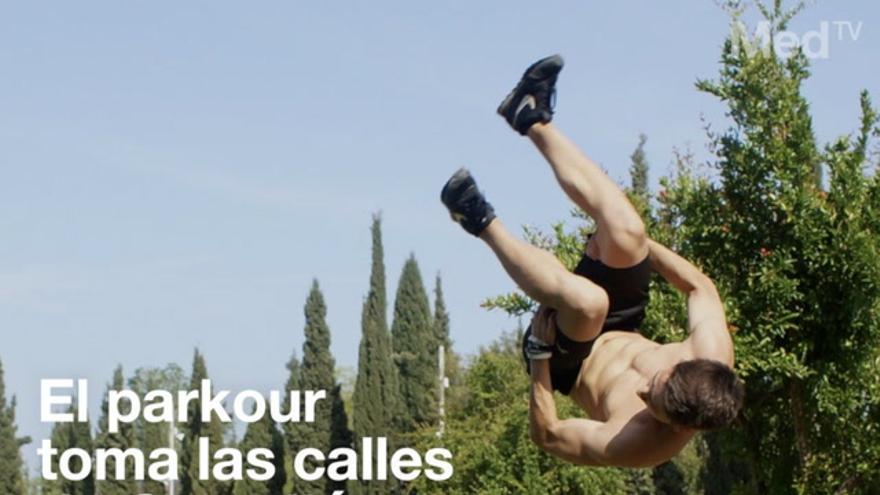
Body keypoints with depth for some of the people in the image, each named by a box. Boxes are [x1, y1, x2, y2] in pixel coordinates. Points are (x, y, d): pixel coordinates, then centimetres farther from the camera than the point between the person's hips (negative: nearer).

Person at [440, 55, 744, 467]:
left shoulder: (638, 444, -40)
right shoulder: (714, 359, -31)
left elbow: (546, 436, -25)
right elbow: (701, 287, -9)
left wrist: (539, 355, -27)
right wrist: (639, 241, -7)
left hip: (568, 363, -5)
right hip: (620, 337, 5)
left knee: (587, 298, -42)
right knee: (626, 231, -22)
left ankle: (486, 225, -14)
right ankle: (535, 121, 3)